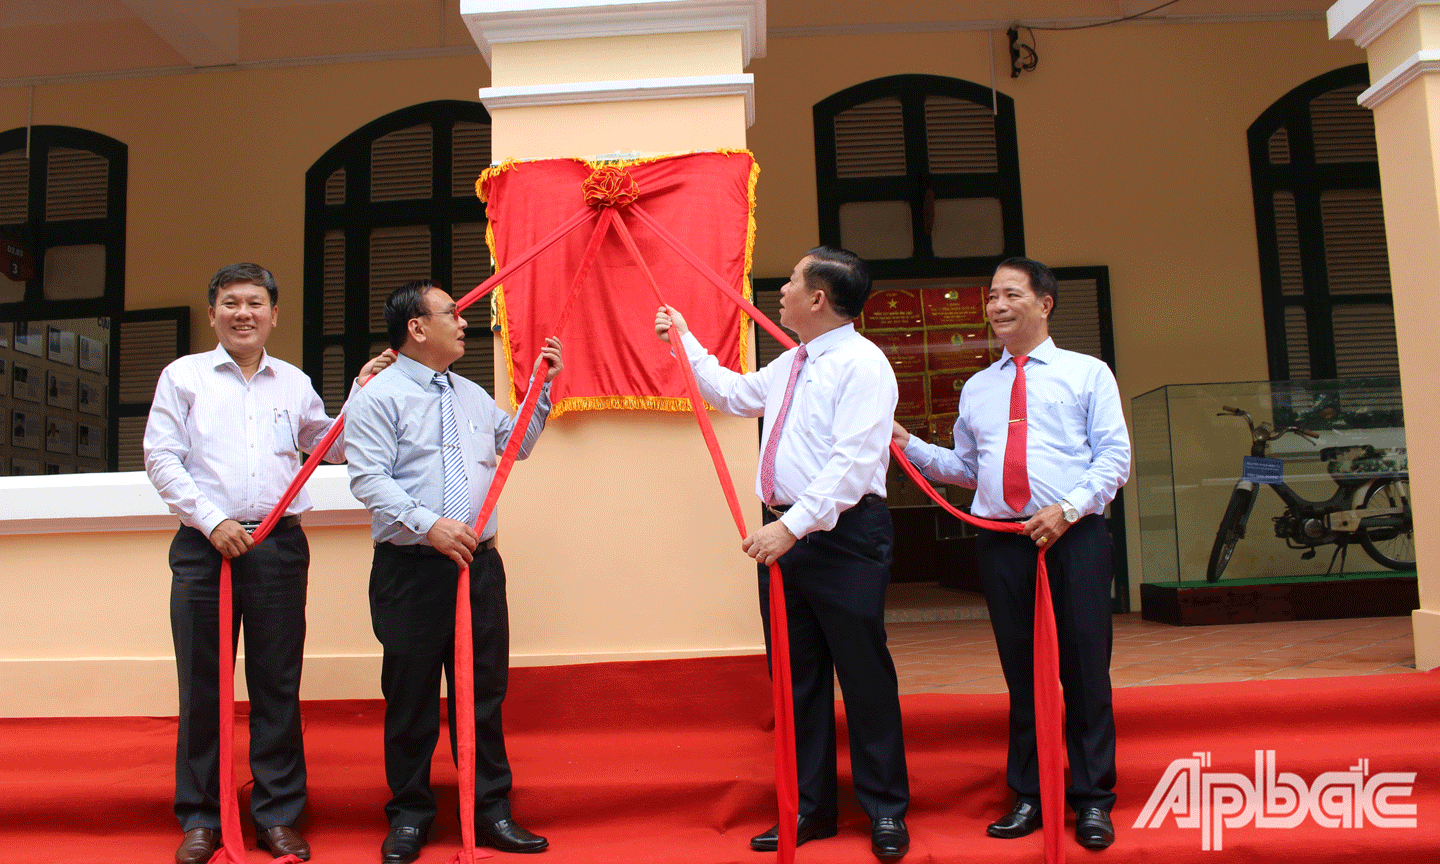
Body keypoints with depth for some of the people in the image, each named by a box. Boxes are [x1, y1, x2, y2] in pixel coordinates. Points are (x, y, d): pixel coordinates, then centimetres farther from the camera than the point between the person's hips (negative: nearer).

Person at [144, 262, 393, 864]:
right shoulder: (183, 376, 9)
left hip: (279, 548, 1)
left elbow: (332, 448, 23)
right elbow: (161, 457, 1)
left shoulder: (294, 384, 15)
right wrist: (212, 521, -8)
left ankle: (277, 815, 15)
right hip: (204, 548, -1)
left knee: (278, 685, 4)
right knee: (202, 685, 4)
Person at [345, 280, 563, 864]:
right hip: (411, 570, -5)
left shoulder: (473, 396, 18)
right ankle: (409, 816, 21)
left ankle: (491, 811, 20)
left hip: (478, 564, 6)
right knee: (411, 697, 5)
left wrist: (542, 387, 22)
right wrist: (428, 525, -21)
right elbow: (368, 478, -13)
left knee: (485, 691, 9)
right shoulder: (380, 395, -4)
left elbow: (518, 443, 31)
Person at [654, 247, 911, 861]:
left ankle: (886, 811, 16)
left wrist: (794, 525, -27)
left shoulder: (862, 364, -11)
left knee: (863, 674, 0)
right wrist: (685, 341, 36)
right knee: (797, 677, 12)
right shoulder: (788, 366, 17)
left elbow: (852, 463, -21)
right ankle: (811, 807, 24)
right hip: (783, 533, 8)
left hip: (843, 534, -8)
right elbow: (732, 393, 35)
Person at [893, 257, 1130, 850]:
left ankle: (1092, 800, 12)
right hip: (1002, 540, 3)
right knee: (1020, 670, 8)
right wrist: (909, 446, 5)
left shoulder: (1087, 373, 8)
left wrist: (1068, 509, -13)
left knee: (1085, 668, 0)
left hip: (1075, 535, -3)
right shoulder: (976, 388, 19)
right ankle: (1028, 796, 18)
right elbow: (965, 467, 20)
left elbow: (1114, 457, 1)